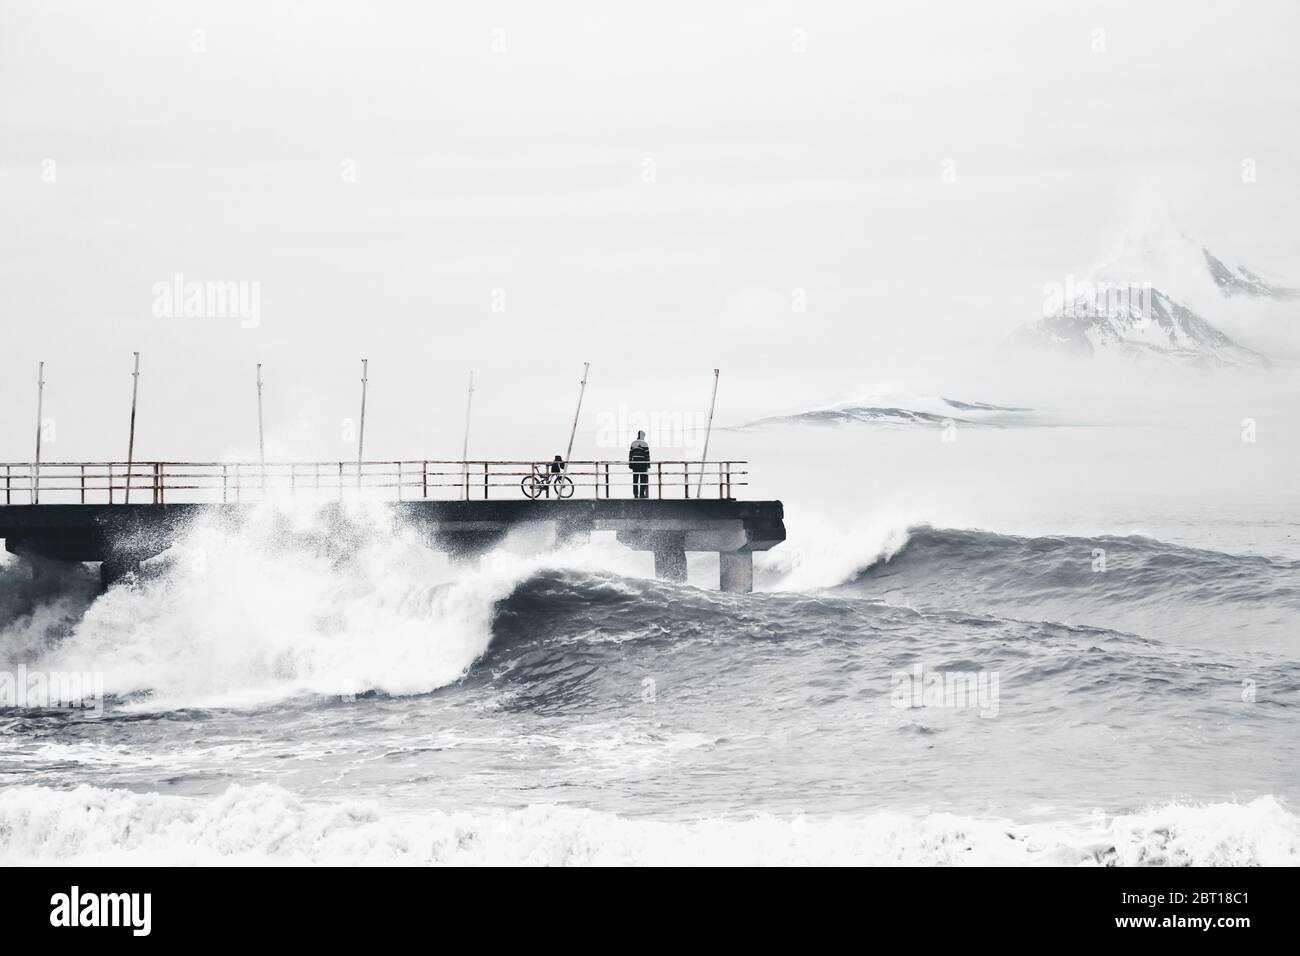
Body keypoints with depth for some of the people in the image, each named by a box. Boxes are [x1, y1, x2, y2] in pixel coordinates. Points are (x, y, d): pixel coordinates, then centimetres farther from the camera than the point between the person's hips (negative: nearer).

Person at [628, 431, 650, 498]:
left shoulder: (633, 443, 5)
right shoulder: (644, 444, -8)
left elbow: (630, 453, 6)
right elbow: (647, 454, -9)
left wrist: (630, 463, 10)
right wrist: (648, 464, -4)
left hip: (635, 462, 4)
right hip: (642, 462, -4)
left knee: (635, 479, 7)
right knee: (643, 479, 1)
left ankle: (635, 494, 6)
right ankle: (641, 494, -1)